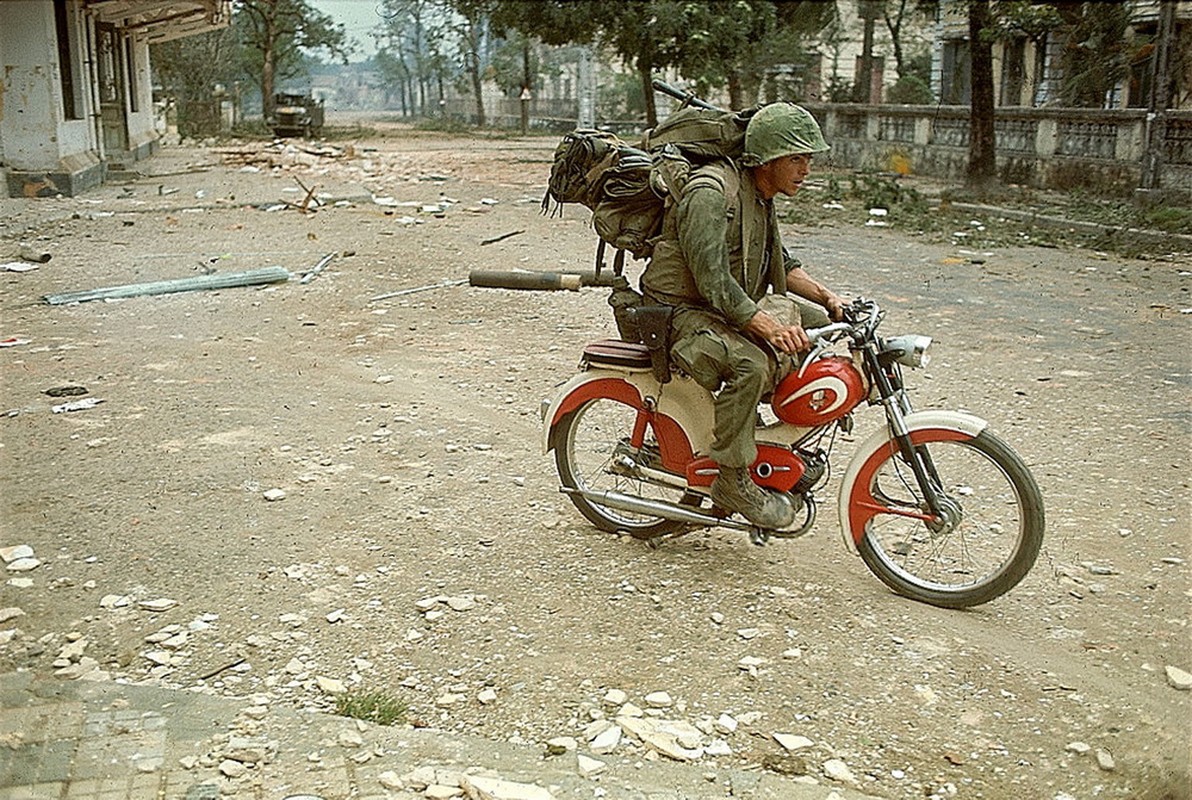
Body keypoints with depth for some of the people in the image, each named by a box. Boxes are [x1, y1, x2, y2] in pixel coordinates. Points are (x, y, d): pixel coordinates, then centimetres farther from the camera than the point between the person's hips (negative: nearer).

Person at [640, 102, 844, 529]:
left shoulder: (761, 195, 11)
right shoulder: (711, 193, -21)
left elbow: (778, 261, 21)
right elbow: (713, 281, -29)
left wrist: (825, 296, 7)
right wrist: (767, 326, -38)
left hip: (737, 304, 10)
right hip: (684, 312, -10)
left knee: (825, 326, 7)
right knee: (751, 363, -35)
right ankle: (733, 479, -21)